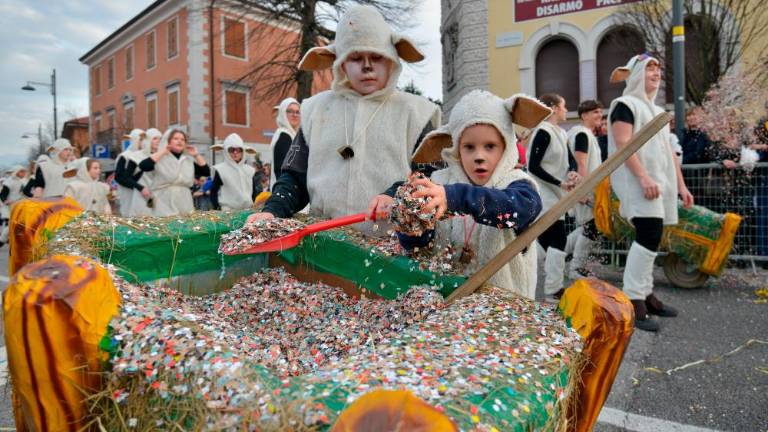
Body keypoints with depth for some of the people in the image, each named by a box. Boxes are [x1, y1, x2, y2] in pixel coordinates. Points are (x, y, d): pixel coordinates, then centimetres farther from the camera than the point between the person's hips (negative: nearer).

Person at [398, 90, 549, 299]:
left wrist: (456, 197, -39)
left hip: (504, 295, -2)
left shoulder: (514, 183, -5)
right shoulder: (442, 181, 1)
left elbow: (525, 206, -29)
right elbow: (413, 242, -4)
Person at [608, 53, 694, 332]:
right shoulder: (625, 104, -2)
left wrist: (680, 185, 19)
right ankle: (633, 301, -14)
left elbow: (668, 152, 25)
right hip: (637, 182, -9)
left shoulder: (658, 111, 25)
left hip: (660, 183, 9)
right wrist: (644, 177, -25)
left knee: (650, 239, 8)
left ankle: (645, 294, 15)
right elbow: (623, 144, -16)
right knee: (649, 237, -18)